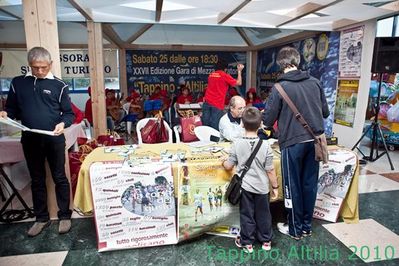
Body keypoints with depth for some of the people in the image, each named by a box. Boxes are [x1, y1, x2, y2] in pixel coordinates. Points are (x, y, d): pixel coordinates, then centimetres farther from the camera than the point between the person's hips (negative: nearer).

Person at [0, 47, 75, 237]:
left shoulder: (59, 85, -1)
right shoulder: (17, 83, 7)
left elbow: (69, 113, 0)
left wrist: (63, 124, -20)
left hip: (54, 140, -2)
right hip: (30, 140, 3)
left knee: (59, 178, 6)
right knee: (37, 180, 13)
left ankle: (65, 216, 20)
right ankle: (41, 218, 28)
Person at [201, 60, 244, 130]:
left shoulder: (211, 75, 14)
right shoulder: (225, 76, -3)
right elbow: (239, 83, 4)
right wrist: (239, 71, 14)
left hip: (207, 103, 6)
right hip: (217, 105, -5)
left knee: (205, 126, 6)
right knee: (215, 127, -4)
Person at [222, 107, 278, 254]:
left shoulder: (237, 144, -13)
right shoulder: (265, 145, -14)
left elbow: (229, 166, -6)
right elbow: (270, 170, -9)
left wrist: (223, 161, 16)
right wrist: (275, 187, 4)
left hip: (245, 186, 0)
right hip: (262, 187, 1)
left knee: (246, 214, 14)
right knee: (263, 214, 18)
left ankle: (247, 242, 27)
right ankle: (266, 241, 35)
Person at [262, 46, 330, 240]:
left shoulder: (280, 87, -11)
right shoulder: (315, 82, 2)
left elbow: (268, 120, -7)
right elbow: (325, 112, 10)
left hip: (292, 142, -5)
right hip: (314, 140, 5)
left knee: (293, 186, 9)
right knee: (310, 184, 15)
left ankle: (295, 229, 23)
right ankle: (307, 226, 31)